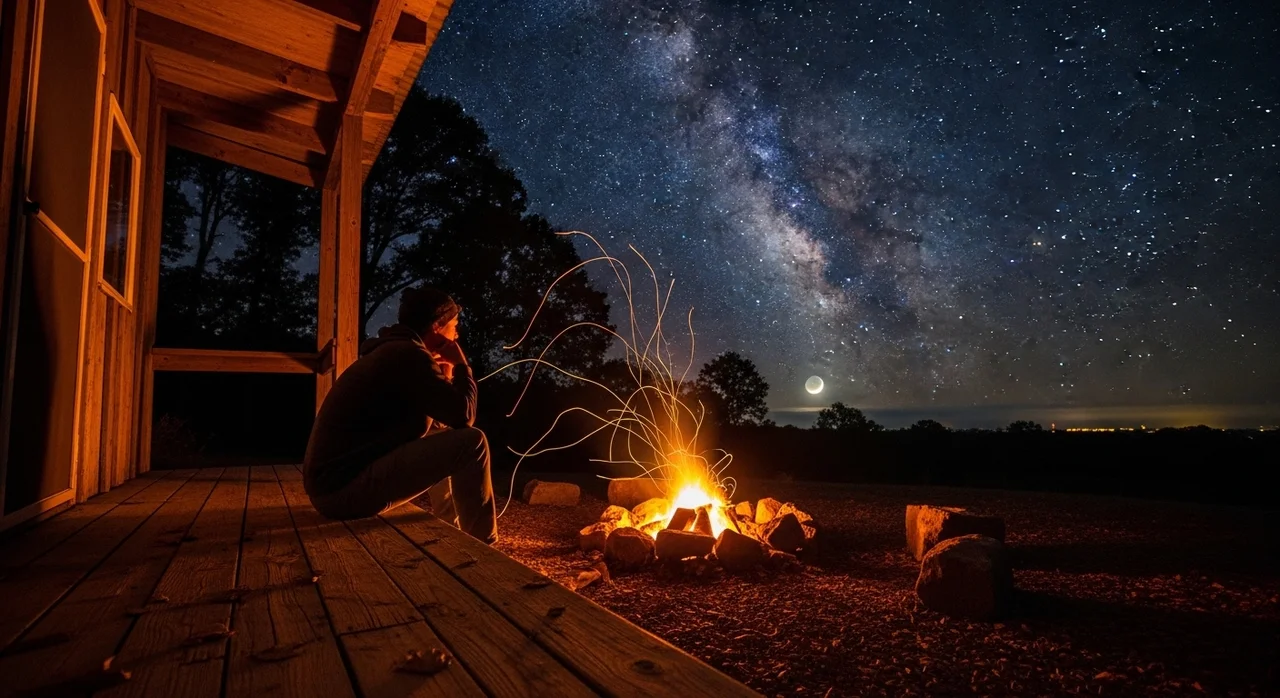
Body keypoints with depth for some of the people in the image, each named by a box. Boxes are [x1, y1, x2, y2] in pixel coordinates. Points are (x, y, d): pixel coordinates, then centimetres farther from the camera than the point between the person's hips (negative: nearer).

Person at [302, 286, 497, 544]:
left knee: (443, 439, 25)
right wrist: (461, 366, -2)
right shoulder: (408, 354, -14)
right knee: (472, 442, -15)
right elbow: (464, 416, -17)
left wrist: (445, 376, 13)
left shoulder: (393, 350, 16)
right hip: (346, 486, -11)